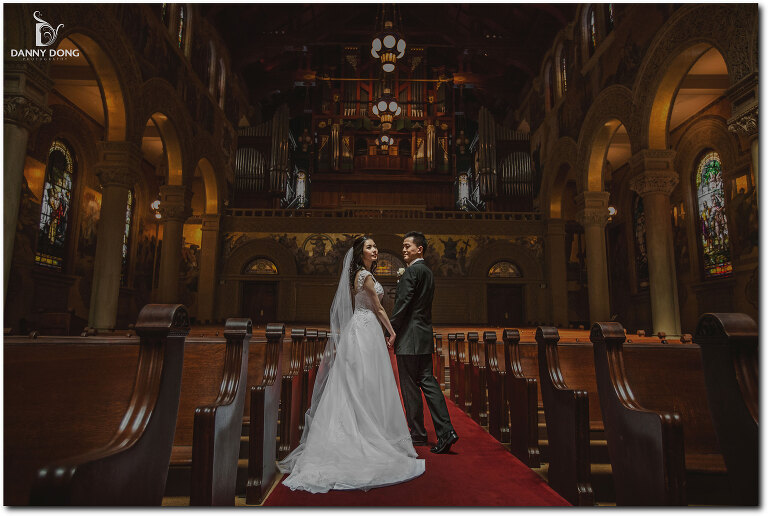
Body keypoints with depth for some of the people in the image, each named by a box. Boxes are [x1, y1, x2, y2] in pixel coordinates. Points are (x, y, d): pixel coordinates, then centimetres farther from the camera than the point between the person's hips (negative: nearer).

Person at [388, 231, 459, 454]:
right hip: (424, 336, 9)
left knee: (409, 386, 2)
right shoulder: (428, 272, 19)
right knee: (428, 382, 8)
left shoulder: (412, 271, -11)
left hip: (410, 336, -9)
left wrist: (392, 331, -11)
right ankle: (445, 431, 3)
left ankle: (417, 434, 13)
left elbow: (403, 302, -17)